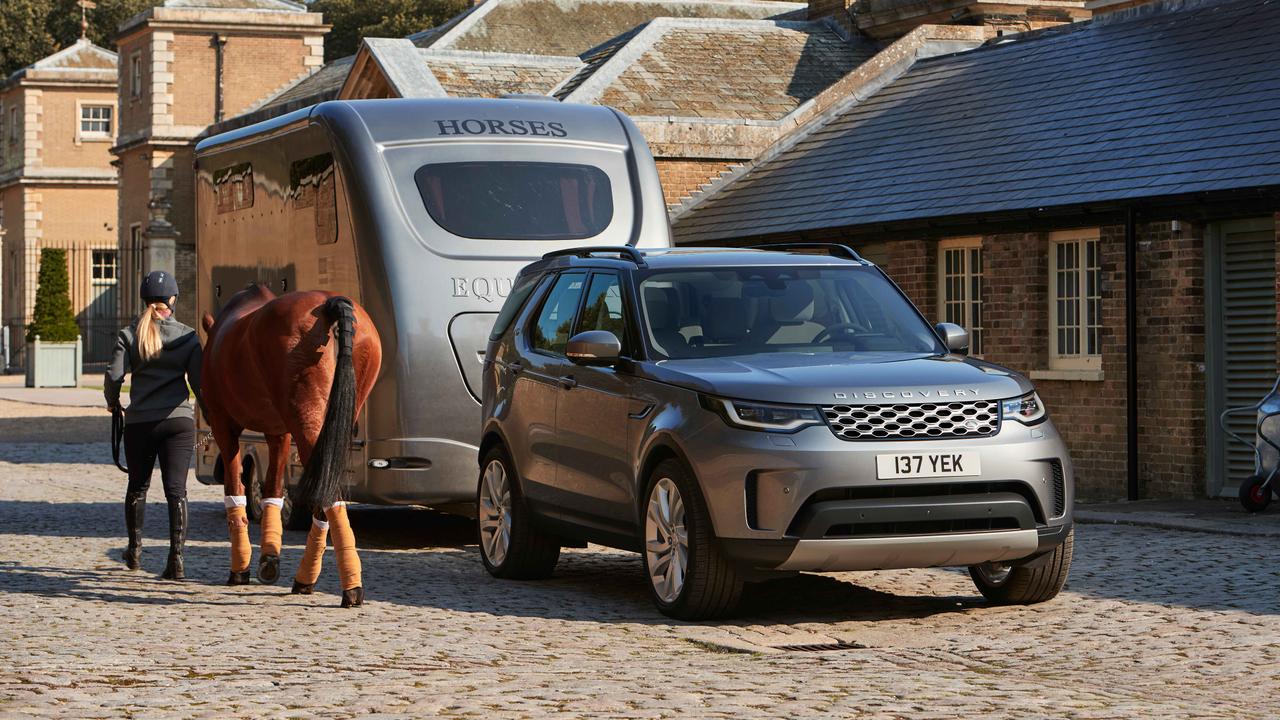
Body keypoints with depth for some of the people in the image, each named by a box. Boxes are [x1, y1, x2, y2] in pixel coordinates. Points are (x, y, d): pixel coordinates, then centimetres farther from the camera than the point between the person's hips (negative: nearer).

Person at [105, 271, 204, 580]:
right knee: (176, 488, -2)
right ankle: (176, 557, -14)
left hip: (139, 421, 1)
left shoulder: (129, 334, 0)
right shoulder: (187, 336, 0)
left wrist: (112, 403, 12)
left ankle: (134, 549, 31)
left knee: (138, 486, 18)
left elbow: (114, 374, -8)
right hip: (179, 419, -1)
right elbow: (199, 381, -2)